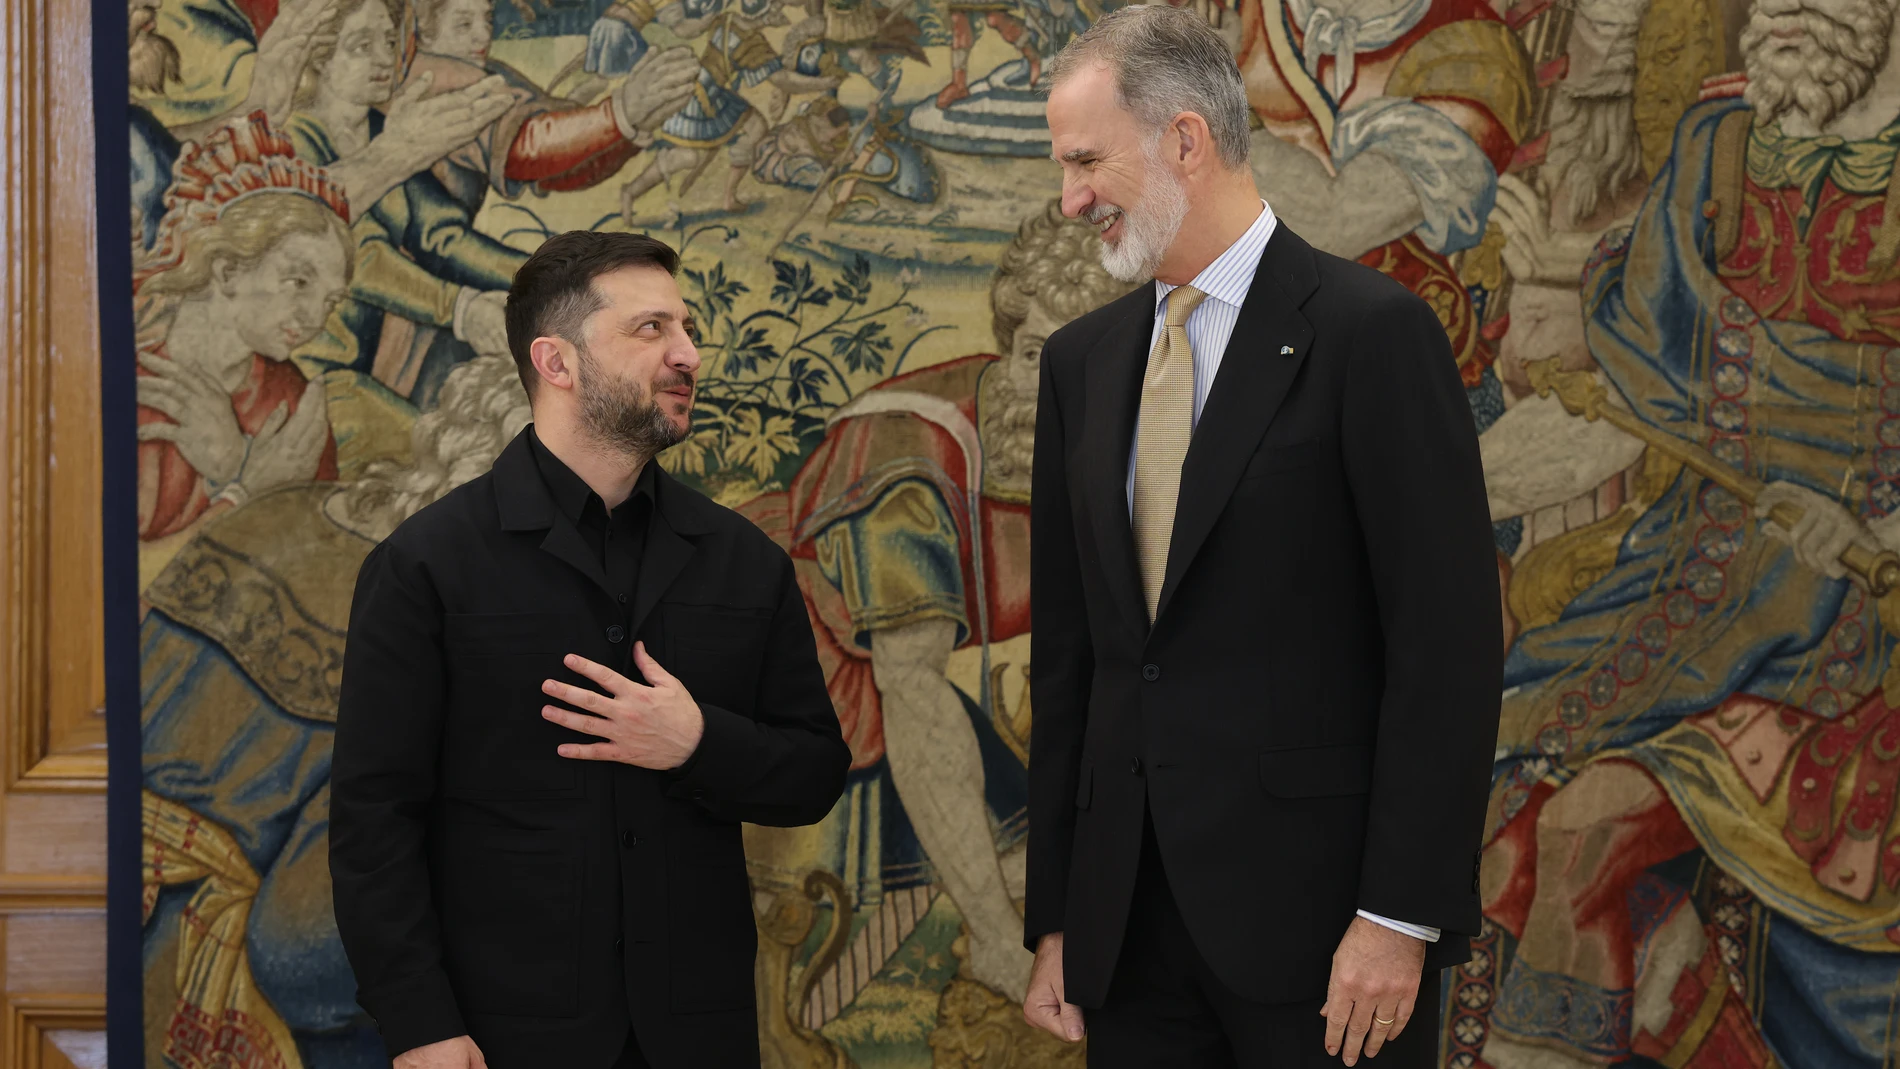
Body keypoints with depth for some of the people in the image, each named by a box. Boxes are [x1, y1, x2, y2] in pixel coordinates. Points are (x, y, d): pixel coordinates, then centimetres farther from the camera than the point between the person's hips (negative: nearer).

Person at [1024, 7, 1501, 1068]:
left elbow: (1449, 640, -11)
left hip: (1317, 912, -5)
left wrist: (1401, 916, -15)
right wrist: (1056, 917, 9)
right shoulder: (1082, 358, 11)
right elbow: (1067, 650, 13)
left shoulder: (1373, 331, -7)